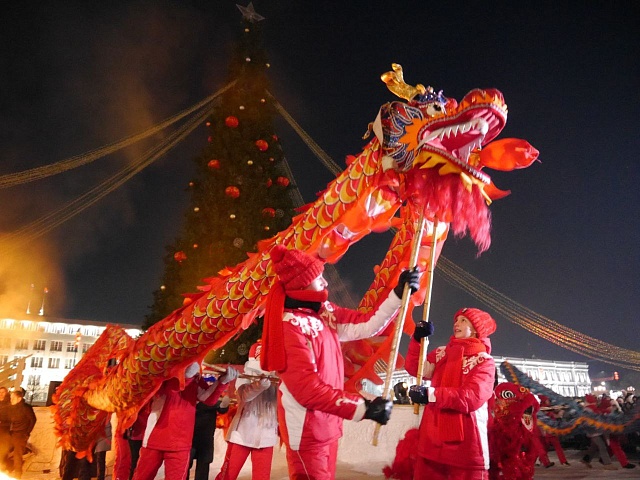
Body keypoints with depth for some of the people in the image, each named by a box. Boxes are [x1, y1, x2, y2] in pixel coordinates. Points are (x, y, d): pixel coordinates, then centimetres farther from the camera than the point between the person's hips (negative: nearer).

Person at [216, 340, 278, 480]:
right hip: (242, 432, -2)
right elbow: (244, 395, -19)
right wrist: (261, 383, -37)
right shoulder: (244, 377, 2)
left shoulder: (276, 380, 8)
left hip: (265, 435, 2)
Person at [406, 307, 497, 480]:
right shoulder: (442, 353, 13)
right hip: (432, 438, 5)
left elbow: (473, 397, -19)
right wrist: (418, 339, -2)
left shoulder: (483, 360, -4)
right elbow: (414, 368, 12)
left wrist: (431, 394, -28)